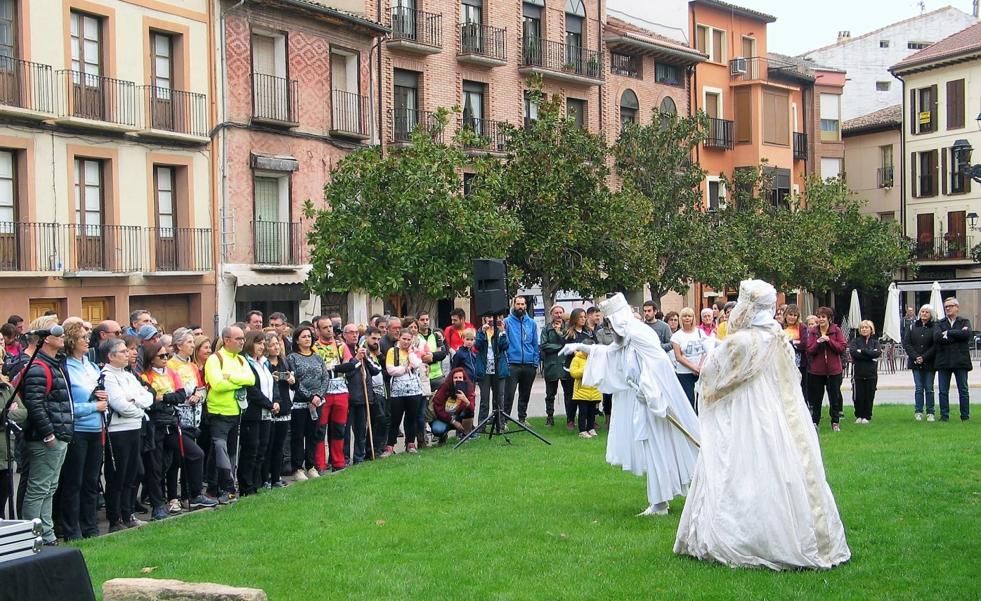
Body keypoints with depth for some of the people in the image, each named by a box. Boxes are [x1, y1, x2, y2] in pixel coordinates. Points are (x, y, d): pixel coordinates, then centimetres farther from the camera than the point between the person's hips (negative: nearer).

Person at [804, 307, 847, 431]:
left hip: (833, 369, -1)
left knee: (835, 397, 5)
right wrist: (818, 342, -19)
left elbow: (843, 347, -9)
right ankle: (815, 422, 15)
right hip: (817, 370, 1)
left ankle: (835, 422, 14)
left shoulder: (836, 330, -1)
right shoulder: (812, 331, 3)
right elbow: (809, 350, -3)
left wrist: (829, 340, -18)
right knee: (816, 398, 6)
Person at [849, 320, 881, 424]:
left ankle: (866, 416, 12)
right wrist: (870, 355, -11)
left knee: (869, 396, 1)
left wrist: (862, 351, -11)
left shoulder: (875, 342, 11)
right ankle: (859, 416, 12)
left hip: (871, 374, 1)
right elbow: (853, 352, -12)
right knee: (859, 396, -3)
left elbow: (878, 353, -9)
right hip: (859, 373, -1)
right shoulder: (855, 341, 7)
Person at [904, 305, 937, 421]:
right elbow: (906, 343, 3)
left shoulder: (935, 327, -1)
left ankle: (930, 413, 8)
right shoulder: (913, 326, 7)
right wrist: (915, 357, -8)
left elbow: (935, 346, -7)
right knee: (918, 388, 2)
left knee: (929, 389, 2)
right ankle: (918, 412, 8)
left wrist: (924, 357, -13)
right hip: (916, 363, 2)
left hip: (929, 363, -2)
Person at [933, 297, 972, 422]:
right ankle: (944, 415, 10)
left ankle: (965, 416, 9)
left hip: (960, 361, -2)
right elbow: (937, 337, -10)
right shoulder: (940, 324, 10)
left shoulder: (965, 322, 7)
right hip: (943, 361, 2)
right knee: (943, 391, 3)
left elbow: (966, 334, -15)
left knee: (963, 390, 3)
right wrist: (958, 334, -12)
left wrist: (948, 333, -10)